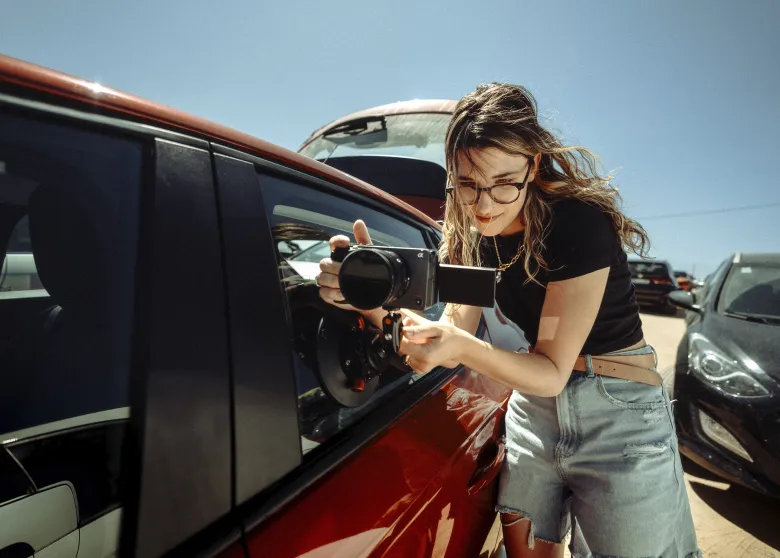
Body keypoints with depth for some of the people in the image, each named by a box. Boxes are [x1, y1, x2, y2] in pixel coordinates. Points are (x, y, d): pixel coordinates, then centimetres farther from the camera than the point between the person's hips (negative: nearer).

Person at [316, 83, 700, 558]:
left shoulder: (578, 221, -23)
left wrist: (461, 347, -40)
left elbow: (553, 372, -23)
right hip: (533, 410, 5)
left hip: (618, 417, -4)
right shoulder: (474, 233, -5)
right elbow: (452, 332, -13)